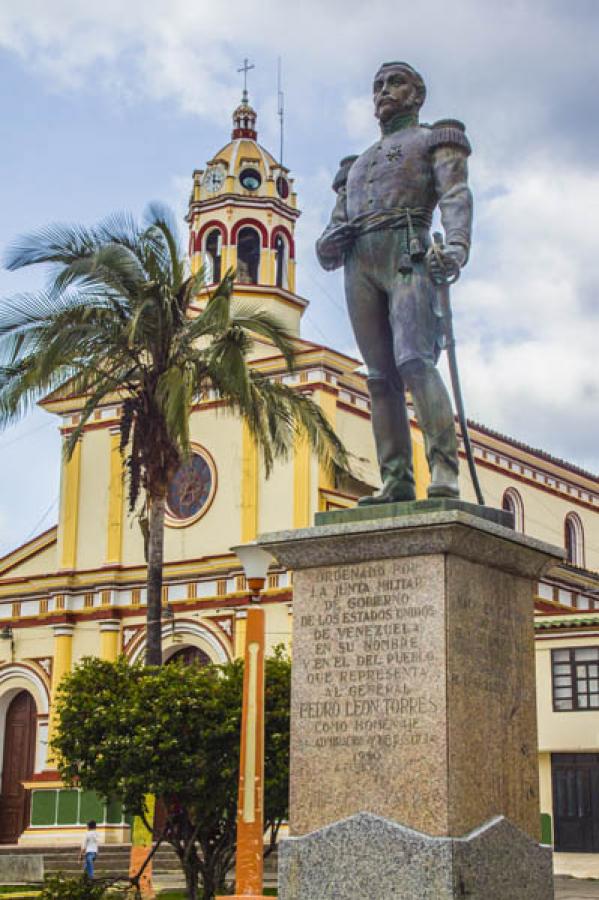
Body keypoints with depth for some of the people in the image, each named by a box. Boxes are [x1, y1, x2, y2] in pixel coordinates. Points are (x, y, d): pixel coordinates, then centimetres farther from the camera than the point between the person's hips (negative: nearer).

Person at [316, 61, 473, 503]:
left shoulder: (436, 140, 17)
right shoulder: (359, 163, 33)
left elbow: (456, 195, -1)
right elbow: (338, 221, 24)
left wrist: (456, 246, -21)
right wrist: (327, 246, -1)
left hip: (406, 254, -6)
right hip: (360, 265, 6)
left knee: (414, 360, -24)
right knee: (382, 377, -4)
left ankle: (445, 471, -31)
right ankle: (396, 480, -9)